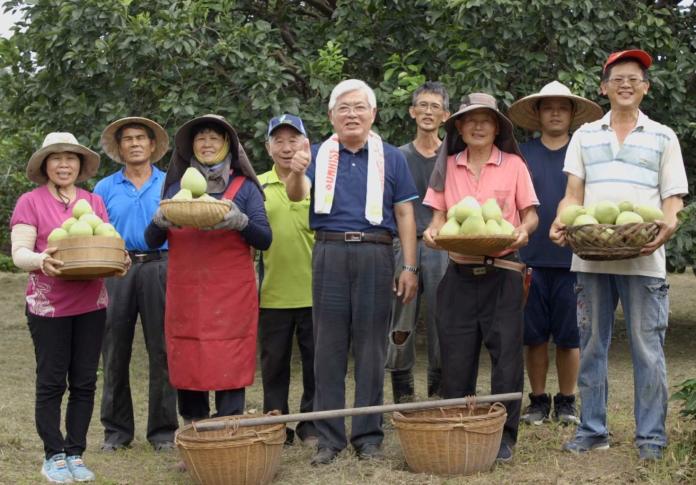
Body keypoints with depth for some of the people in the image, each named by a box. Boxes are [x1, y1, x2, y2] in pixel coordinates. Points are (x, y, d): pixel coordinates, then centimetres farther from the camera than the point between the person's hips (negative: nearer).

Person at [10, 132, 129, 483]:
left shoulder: (95, 202, 12)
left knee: (84, 382, 6)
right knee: (51, 382, 1)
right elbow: (18, 253, -7)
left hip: (91, 305, 4)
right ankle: (54, 456, 10)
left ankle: (75, 454, 15)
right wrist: (40, 261, -29)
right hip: (49, 306, -4)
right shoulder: (30, 202, 0)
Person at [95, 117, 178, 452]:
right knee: (115, 351, 3)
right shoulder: (105, 188, 11)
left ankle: (163, 429, 9)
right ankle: (116, 428, 13)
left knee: (161, 351, 1)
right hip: (117, 271, 1)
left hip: (159, 269, -1)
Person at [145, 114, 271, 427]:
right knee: (186, 366, 1)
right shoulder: (176, 187, 15)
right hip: (185, 293, 2)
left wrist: (240, 221, -18)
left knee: (230, 366, -7)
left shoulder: (245, 187, 8)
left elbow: (264, 240, 1)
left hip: (231, 295, -2)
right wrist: (159, 221, -11)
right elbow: (152, 241, 10)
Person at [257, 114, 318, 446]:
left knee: (315, 363, 7)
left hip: (314, 291, -1)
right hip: (273, 292, 2)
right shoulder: (257, 186, 7)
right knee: (274, 363, 10)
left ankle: (312, 424, 20)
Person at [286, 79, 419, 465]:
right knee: (329, 346, 4)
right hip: (329, 254, 0)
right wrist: (296, 173, -32)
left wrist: (409, 267, -1)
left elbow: (405, 214, 6)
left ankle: (369, 435, 12)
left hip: (375, 255, 0)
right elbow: (296, 195, -10)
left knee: (371, 346, 4)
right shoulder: (319, 154, 8)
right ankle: (328, 436, 10)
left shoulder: (390, 158, 8)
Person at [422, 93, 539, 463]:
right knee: (456, 356, 5)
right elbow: (439, 215, 8)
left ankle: (504, 436, 7)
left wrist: (524, 229, -18)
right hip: (459, 274, 2)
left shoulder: (513, 165, 2)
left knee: (505, 354, -1)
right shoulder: (448, 166, 8)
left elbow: (531, 213, 3)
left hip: (502, 273, -2)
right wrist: (433, 231, -14)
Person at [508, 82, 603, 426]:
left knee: (568, 336, 4)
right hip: (531, 258, 1)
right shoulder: (522, 154, 7)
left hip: (571, 259, -1)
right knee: (534, 335, 5)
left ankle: (566, 402, 16)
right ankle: (538, 401, 17)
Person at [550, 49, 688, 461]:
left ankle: (651, 436, 3)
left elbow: (673, 196, 6)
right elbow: (574, 193, 10)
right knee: (592, 346, 7)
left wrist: (669, 223, -16)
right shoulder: (585, 136, 14)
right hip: (591, 257, 2)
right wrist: (561, 222, -10)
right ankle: (593, 430, 16)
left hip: (643, 259, -2)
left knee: (647, 348, -3)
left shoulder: (663, 137, 10)